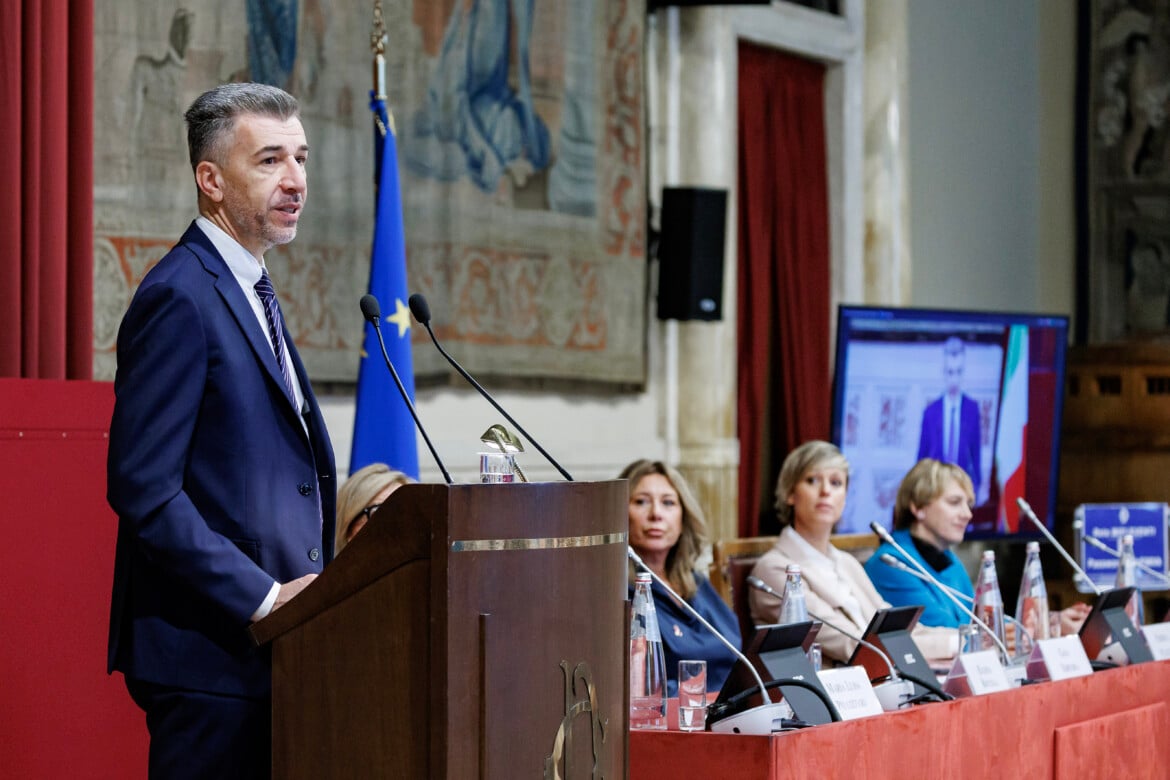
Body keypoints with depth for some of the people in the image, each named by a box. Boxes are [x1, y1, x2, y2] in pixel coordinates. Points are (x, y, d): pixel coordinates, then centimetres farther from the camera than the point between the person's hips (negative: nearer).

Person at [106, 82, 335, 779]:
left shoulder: (250, 292, 18)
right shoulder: (179, 298, -12)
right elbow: (143, 487, -19)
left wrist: (303, 592, 10)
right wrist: (262, 598, -19)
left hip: (261, 645, 9)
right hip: (206, 653, -9)